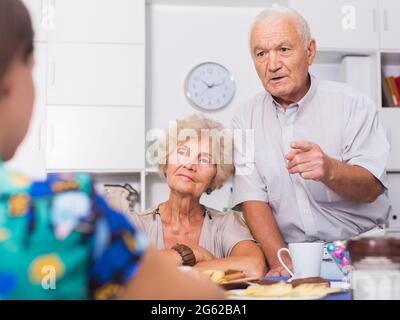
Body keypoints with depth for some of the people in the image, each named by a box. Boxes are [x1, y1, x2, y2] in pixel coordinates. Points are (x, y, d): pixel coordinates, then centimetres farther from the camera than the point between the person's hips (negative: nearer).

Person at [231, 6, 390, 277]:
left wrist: (330, 170, -30)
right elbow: (252, 199, -3)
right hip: (291, 255, 2)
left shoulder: (353, 104, -3)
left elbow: (372, 188, -9)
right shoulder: (246, 120, 3)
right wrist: (281, 261, -17)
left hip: (359, 252, -1)